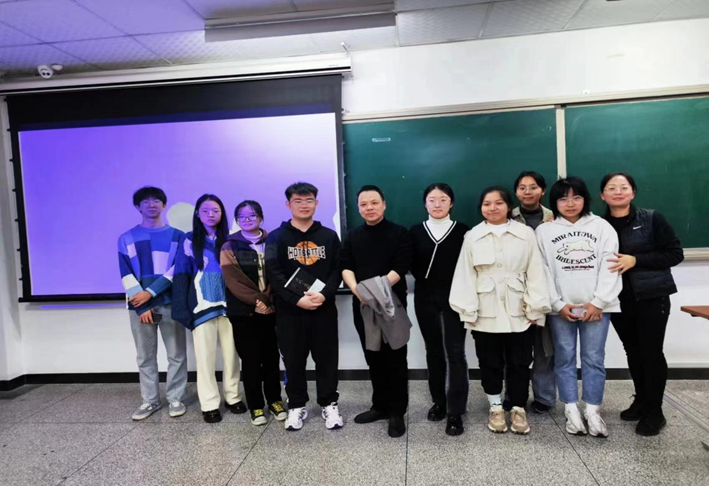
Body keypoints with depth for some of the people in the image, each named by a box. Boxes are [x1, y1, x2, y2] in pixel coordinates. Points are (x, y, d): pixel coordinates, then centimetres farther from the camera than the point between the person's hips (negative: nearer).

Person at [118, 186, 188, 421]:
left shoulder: (176, 235, 5)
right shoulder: (126, 238, 8)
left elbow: (178, 269, -5)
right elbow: (126, 275, 2)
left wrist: (150, 292, -12)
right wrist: (142, 305, -8)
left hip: (170, 303, -1)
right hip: (139, 306, 1)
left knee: (176, 354, 3)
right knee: (145, 356, 9)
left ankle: (175, 399, 16)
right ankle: (150, 400, 22)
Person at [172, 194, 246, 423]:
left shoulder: (229, 239, 8)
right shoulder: (189, 240, 3)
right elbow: (181, 275, 1)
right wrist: (184, 309, -7)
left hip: (228, 304, 2)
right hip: (202, 306, -2)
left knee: (231, 353, 7)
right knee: (205, 355, 3)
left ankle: (233, 397, 22)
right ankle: (210, 403, 14)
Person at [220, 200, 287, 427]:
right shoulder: (230, 248, 3)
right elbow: (233, 280, -7)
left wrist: (267, 299, -13)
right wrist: (255, 300, -15)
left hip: (271, 310, 2)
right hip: (243, 312, -1)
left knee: (271, 356, 9)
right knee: (250, 359, 3)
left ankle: (274, 400, 24)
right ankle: (256, 406, 15)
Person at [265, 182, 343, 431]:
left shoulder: (329, 236, 7)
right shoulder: (276, 237, 2)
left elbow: (338, 270, 2)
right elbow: (273, 274, -7)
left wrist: (324, 294, -15)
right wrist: (297, 299, -18)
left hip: (324, 309, 1)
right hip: (289, 311, -1)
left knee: (327, 358, 8)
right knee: (293, 361, 9)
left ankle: (329, 404, 24)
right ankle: (297, 406, 25)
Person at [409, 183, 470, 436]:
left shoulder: (462, 231, -2)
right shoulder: (416, 231, 4)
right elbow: (412, 265, 7)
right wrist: (426, 280, 1)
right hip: (425, 299, 3)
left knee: (455, 353, -4)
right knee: (434, 351, 12)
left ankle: (456, 412, 3)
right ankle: (439, 401, 26)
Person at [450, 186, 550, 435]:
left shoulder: (526, 234, 1)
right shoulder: (472, 236, 2)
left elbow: (535, 272, 0)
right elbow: (465, 275, 0)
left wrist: (535, 309, -4)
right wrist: (468, 311, -5)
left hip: (519, 312, 0)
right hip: (485, 313, 1)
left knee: (519, 362, 9)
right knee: (490, 362, 11)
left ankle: (518, 408, 26)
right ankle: (496, 407, 28)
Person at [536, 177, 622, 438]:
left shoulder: (602, 227, 6)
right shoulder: (544, 231, 5)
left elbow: (610, 266, -1)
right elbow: (543, 271, -1)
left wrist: (598, 302, -9)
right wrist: (558, 304, -8)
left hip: (596, 306, 0)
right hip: (560, 307, 0)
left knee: (594, 359, 4)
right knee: (565, 359, 5)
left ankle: (593, 411, 15)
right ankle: (571, 411, 15)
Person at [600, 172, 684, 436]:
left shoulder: (652, 219, -5)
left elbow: (675, 253, -7)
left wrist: (636, 260, -17)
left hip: (651, 297, -2)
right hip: (618, 300, 3)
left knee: (652, 352, 1)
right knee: (633, 352, 13)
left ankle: (655, 411, 15)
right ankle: (641, 401, 30)